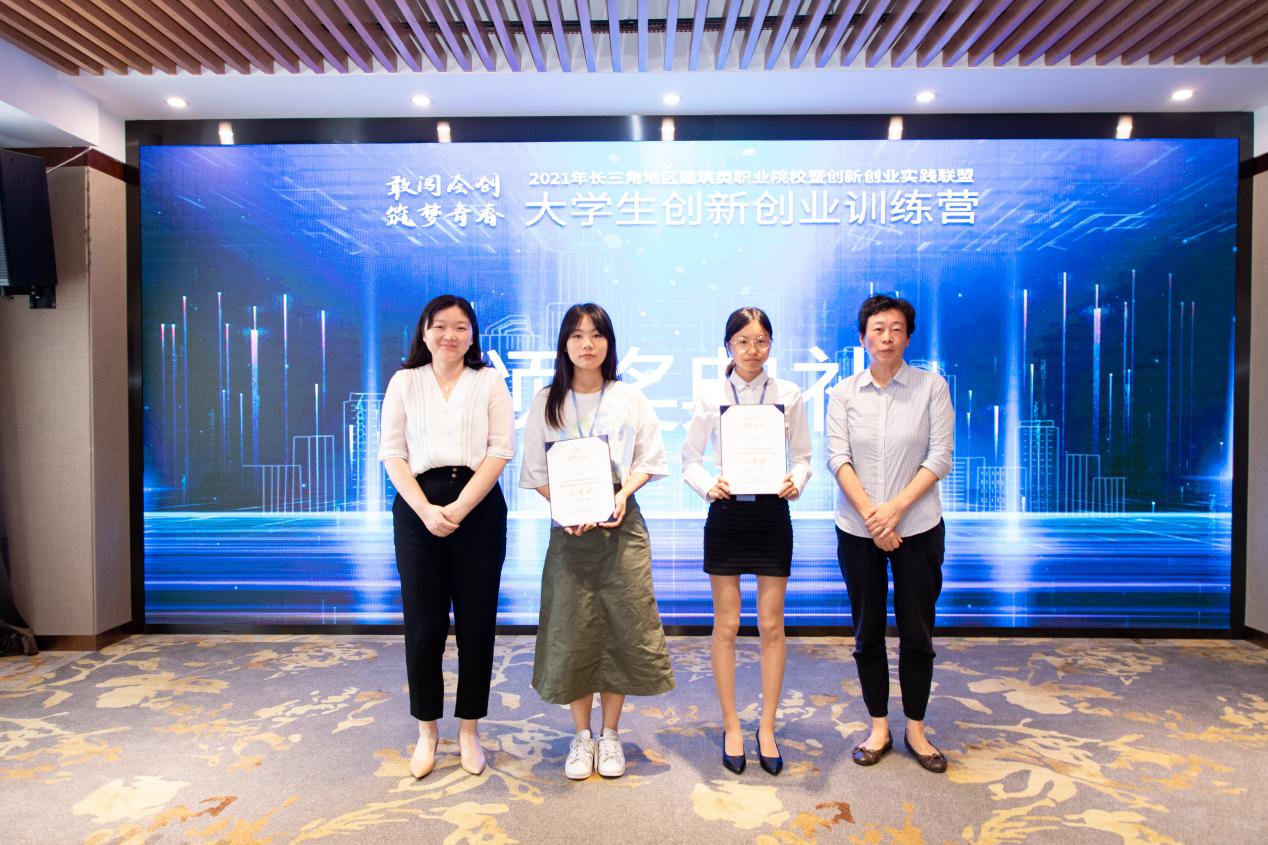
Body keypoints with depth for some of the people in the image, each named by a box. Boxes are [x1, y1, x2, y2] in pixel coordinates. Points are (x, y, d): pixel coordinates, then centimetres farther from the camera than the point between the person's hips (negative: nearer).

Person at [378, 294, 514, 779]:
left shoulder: (489, 382, 6)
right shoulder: (404, 382, 9)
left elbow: (500, 449, -4)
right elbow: (392, 453, 2)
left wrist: (459, 508, -13)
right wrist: (426, 510, -12)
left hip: (479, 509, 0)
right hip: (418, 509, 1)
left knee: (476, 622, 5)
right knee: (423, 624, 6)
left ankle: (469, 729, 23)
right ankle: (426, 731, 24)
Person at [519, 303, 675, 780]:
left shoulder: (630, 399, 4)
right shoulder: (546, 403, 4)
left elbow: (649, 459, 5)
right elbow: (535, 471, 3)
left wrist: (624, 493, -13)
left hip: (621, 525, 0)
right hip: (568, 529, 0)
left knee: (621, 628, 4)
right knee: (571, 630, 3)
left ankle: (610, 733, 25)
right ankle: (581, 735, 24)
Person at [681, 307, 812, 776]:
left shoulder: (789, 395, 2)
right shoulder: (711, 395, -1)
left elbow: (802, 456, 6)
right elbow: (689, 458, 1)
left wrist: (795, 482, -15)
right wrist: (709, 486, -17)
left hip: (772, 513, 1)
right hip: (726, 513, 0)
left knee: (772, 625, 7)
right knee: (726, 625, 8)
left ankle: (767, 728, 26)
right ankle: (731, 727, 25)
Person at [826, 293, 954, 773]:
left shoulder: (931, 387, -1)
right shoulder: (844, 392, 2)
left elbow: (940, 457, -6)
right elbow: (837, 457, -6)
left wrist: (895, 509, -15)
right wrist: (870, 514, -16)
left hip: (918, 528, -1)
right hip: (857, 530, 1)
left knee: (917, 632, 8)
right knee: (868, 632, 10)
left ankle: (915, 729, 28)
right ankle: (879, 728, 27)